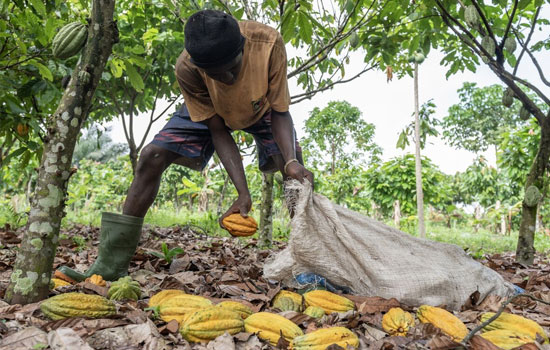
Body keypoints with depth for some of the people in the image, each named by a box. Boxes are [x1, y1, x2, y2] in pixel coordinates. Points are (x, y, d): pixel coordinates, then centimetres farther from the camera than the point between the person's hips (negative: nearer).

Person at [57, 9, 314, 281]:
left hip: (262, 107, 1)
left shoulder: (268, 42, -38)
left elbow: (280, 113, -28)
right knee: (151, 157, -15)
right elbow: (218, 130, -27)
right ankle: (110, 264, -7)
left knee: (294, 167, -25)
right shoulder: (187, 69, -35)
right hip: (209, 110, 0)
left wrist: (291, 161, -45)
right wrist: (243, 194, -35)